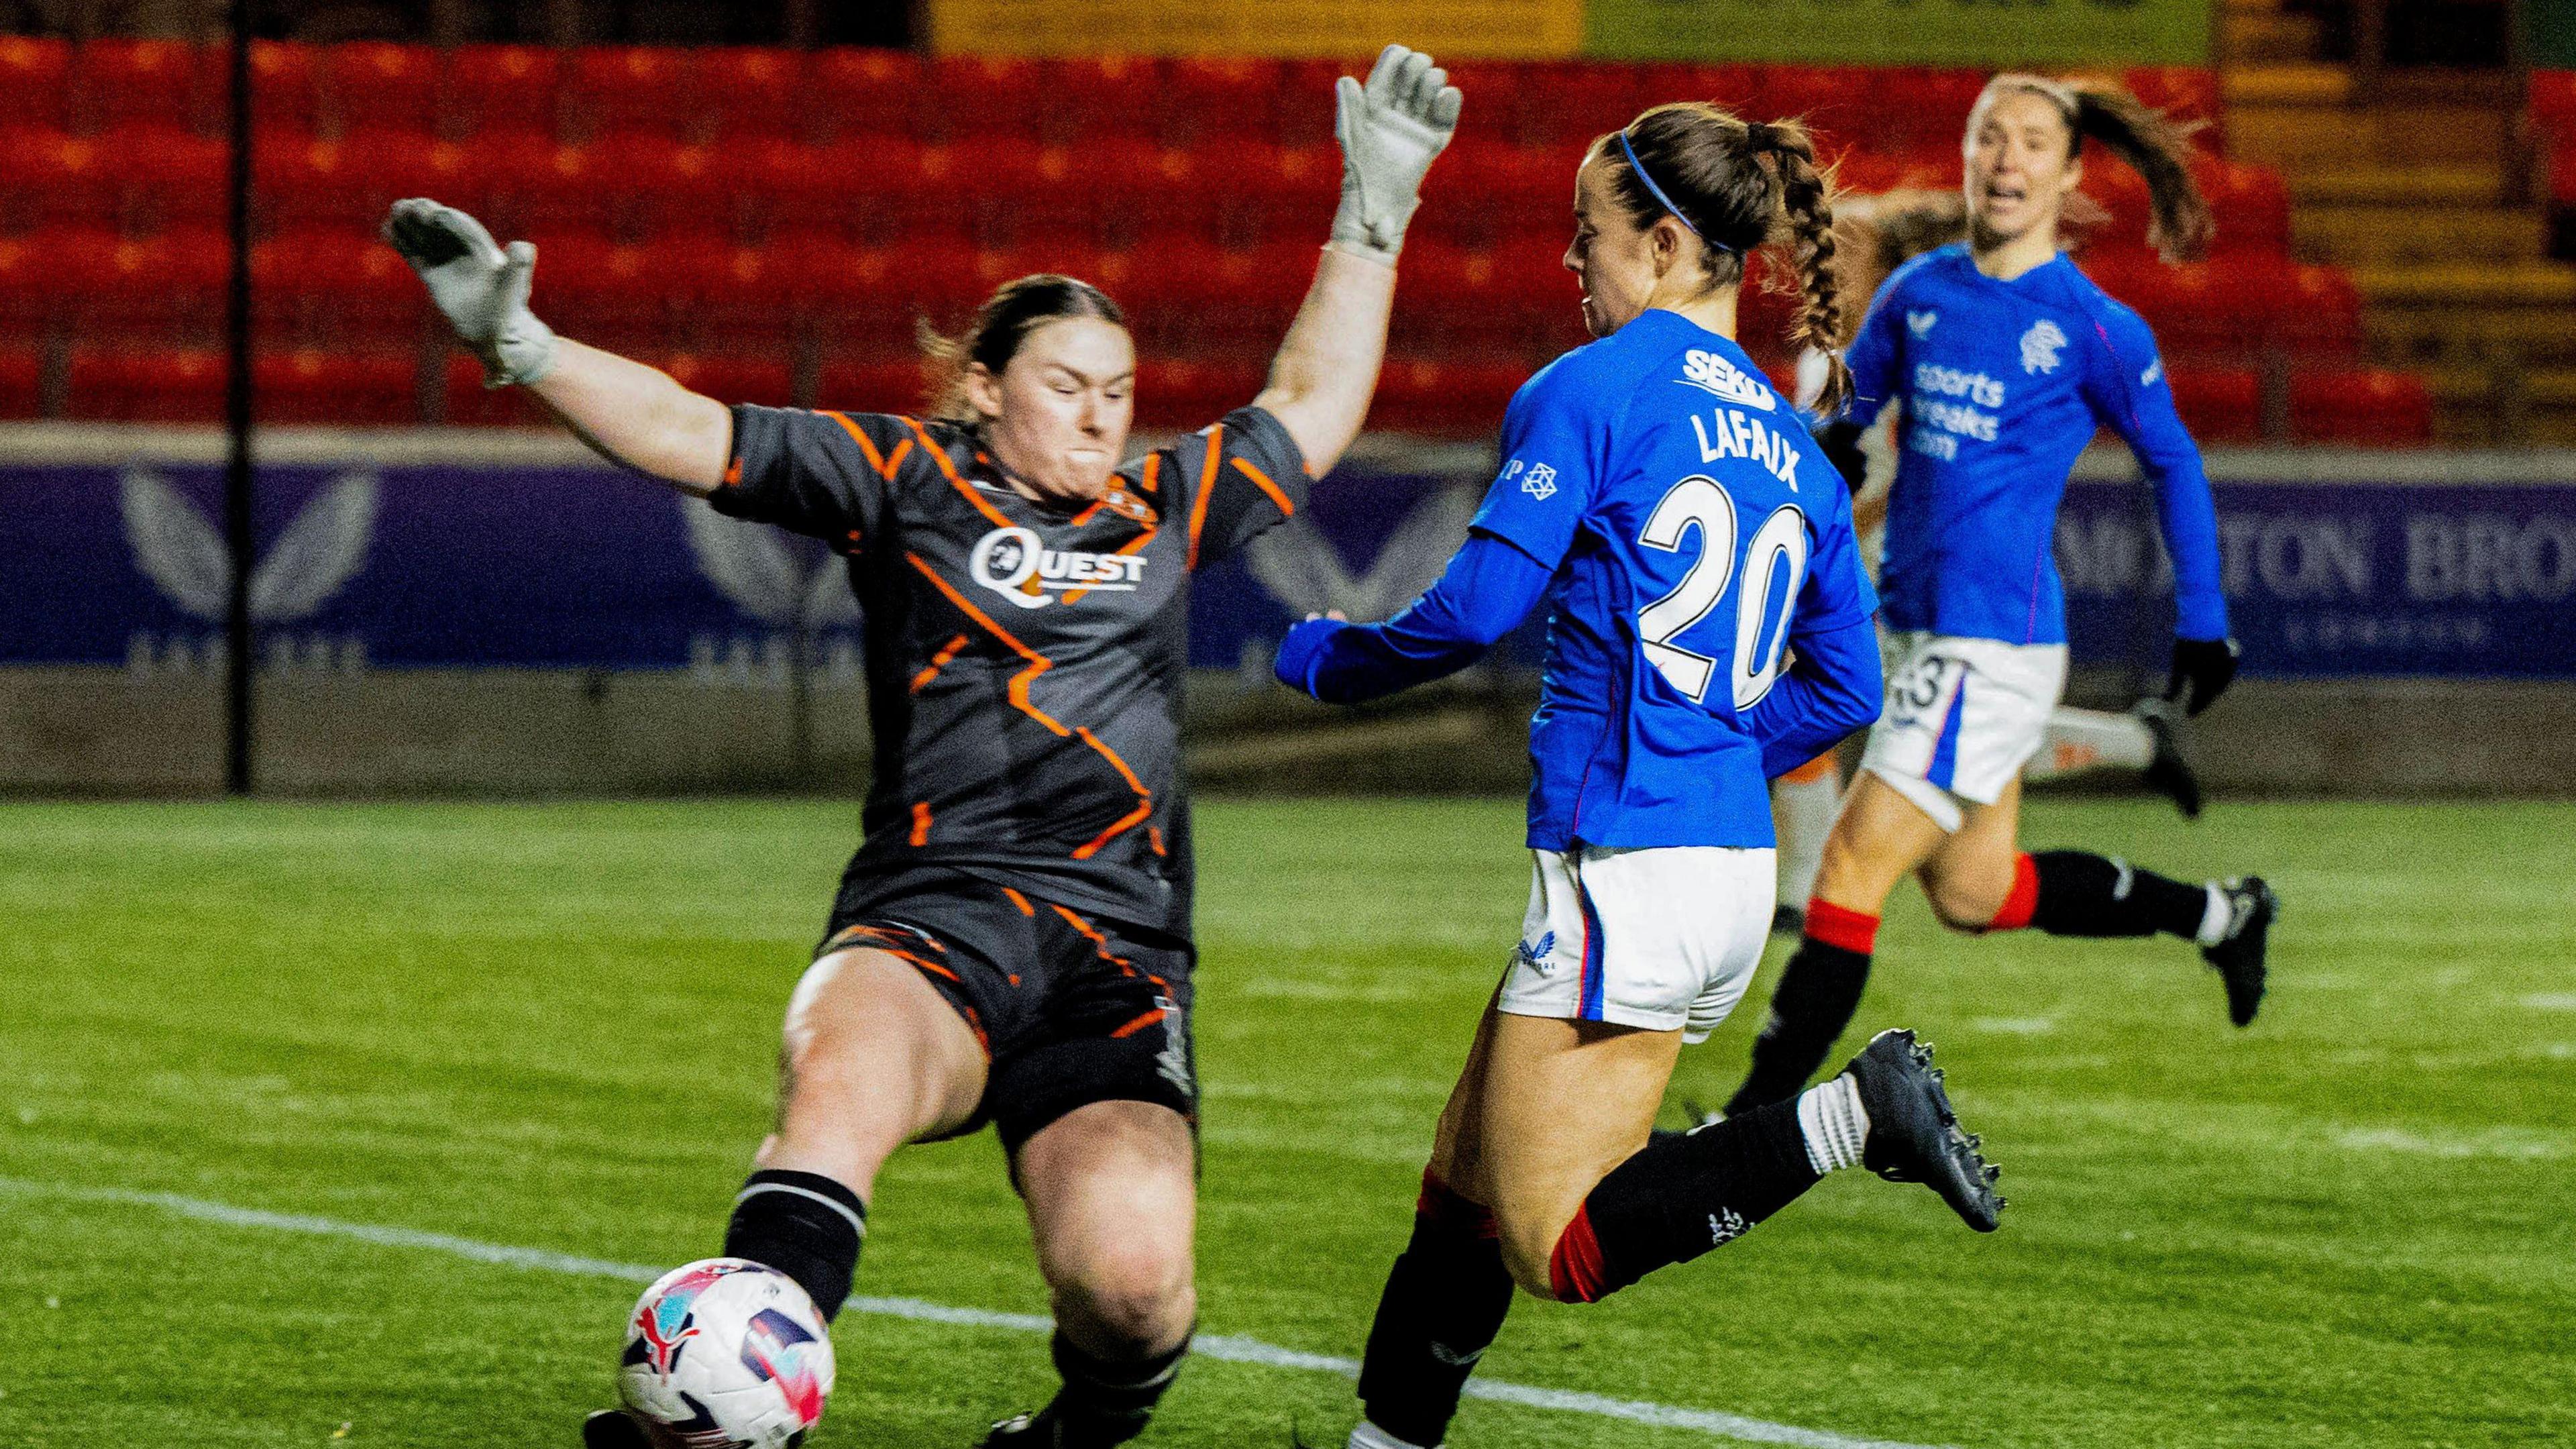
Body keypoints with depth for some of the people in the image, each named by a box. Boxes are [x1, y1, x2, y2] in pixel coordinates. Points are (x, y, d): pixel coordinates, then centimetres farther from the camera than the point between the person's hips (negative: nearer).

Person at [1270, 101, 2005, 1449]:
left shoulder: (1585, 393, -8)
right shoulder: (1790, 447, 14)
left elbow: (1471, 611, -11)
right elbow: (1846, 686, 15)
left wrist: (1324, 657, 7)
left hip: (1622, 870, -9)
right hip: (1733, 862, 9)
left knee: (1558, 1247, -8)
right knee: (1466, 1188, 16)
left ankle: (1849, 1117, -17)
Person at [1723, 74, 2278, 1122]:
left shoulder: (2094, 328, -8)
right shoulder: (1917, 294, 7)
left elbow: (2173, 465, 4)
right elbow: (1841, 423, 20)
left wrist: (2202, 624, 7)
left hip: (1996, 644, -7)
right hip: (1915, 629, 7)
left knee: (1855, 864, -11)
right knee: (1973, 895, 15)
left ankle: (1762, 1113, -6)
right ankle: (2221, 917, 33)